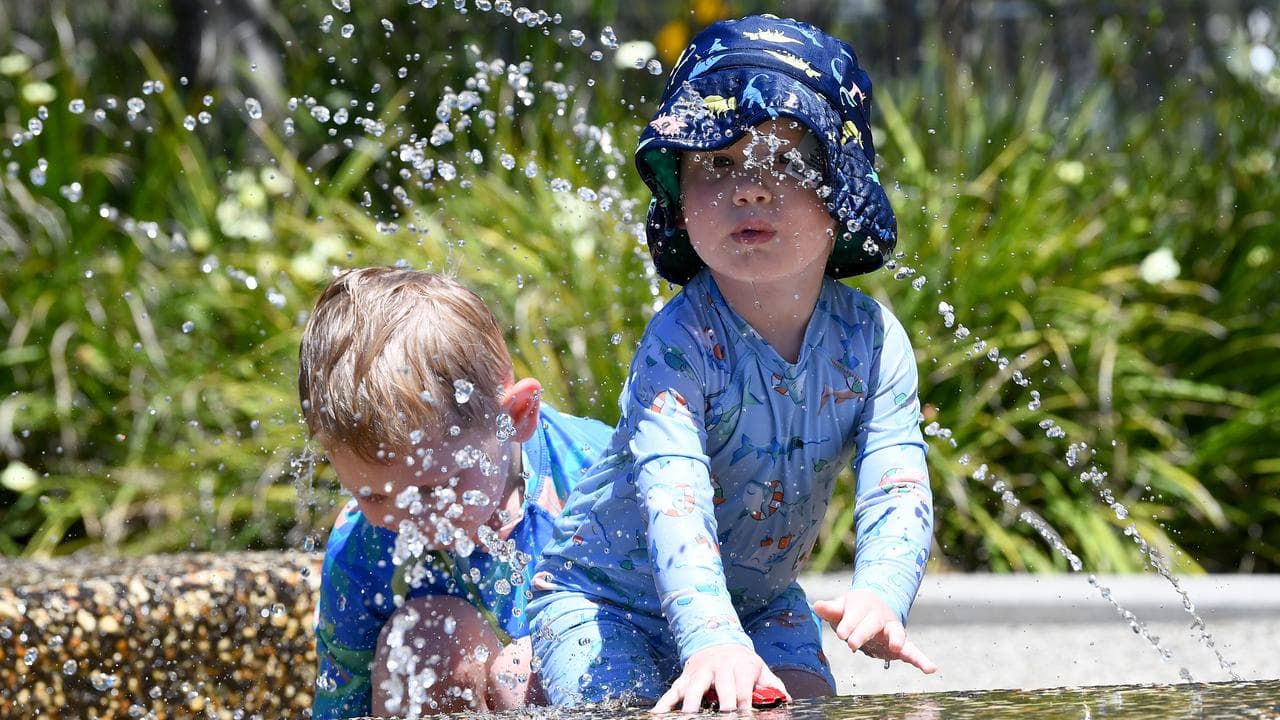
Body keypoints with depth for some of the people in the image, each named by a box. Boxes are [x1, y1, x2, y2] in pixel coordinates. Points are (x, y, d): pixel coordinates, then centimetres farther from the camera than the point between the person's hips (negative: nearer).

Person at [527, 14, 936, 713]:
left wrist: (878, 596, -43)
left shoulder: (872, 340, -13)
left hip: (762, 601, 4)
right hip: (611, 597, -4)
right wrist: (712, 639, -56)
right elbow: (674, 497, -40)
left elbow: (898, 490, -21)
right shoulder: (681, 342, -28)